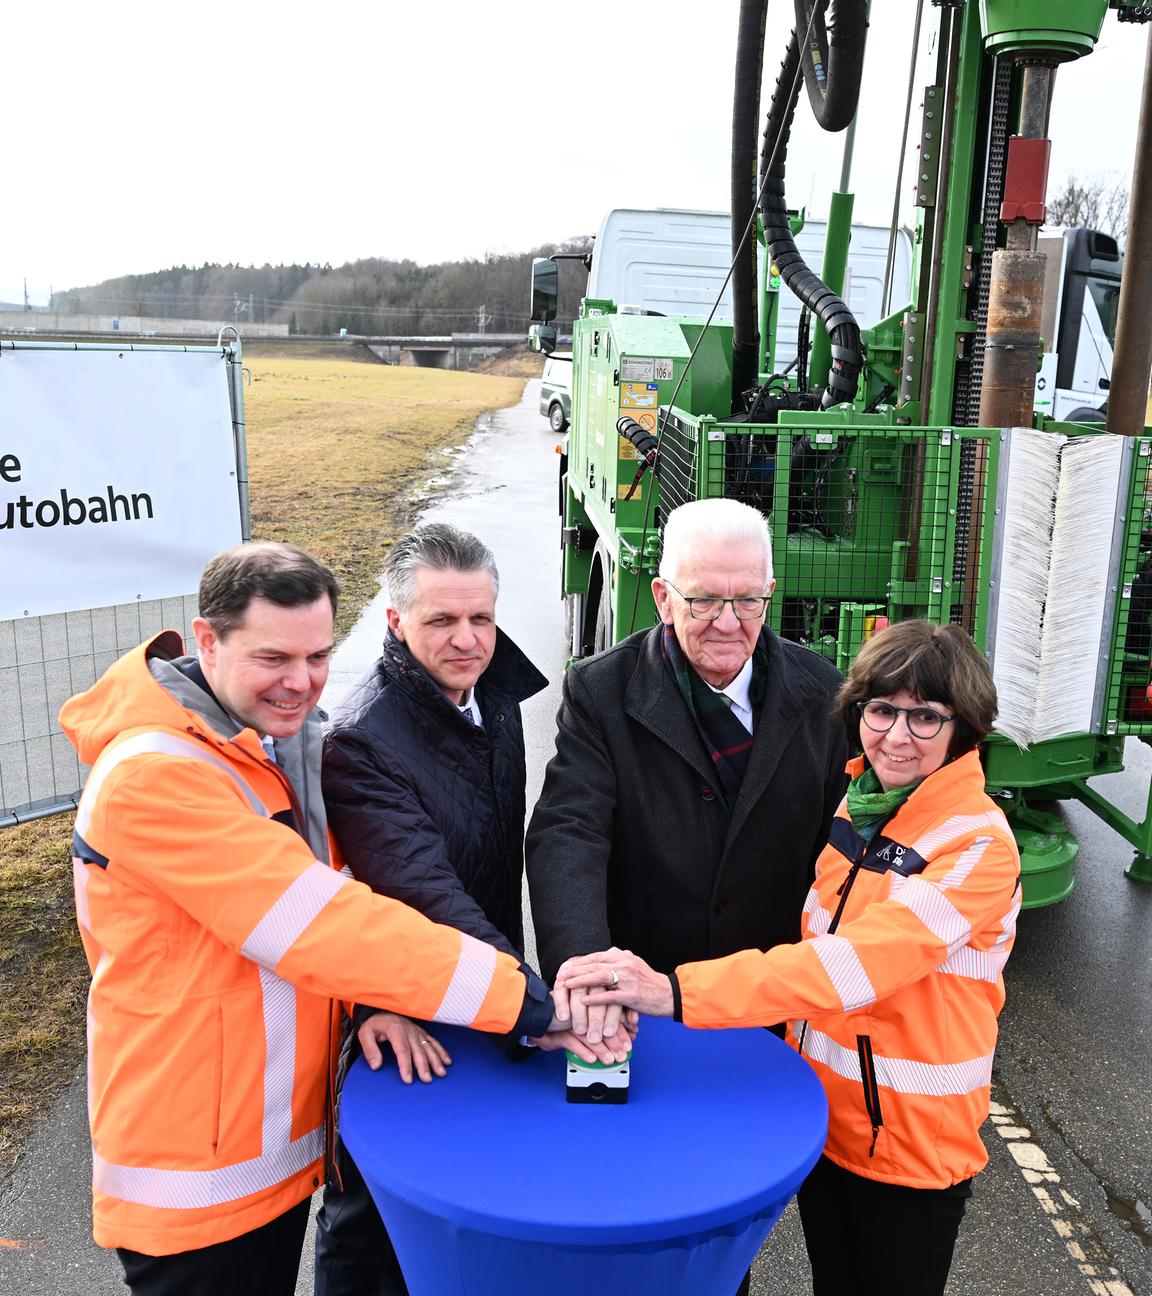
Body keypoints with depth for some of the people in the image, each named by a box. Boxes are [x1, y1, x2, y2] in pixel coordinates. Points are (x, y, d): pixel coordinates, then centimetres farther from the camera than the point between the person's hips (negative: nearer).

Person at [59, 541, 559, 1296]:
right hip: (198, 1176, -7)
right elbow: (317, 923, -31)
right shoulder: (152, 776, -26)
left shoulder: (284, 738, 1)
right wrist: (524, 997, -30)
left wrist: (376, 998, -13)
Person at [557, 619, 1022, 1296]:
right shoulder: (851, 806, -2)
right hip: (822, 1113, 5)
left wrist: (677, 992, -41)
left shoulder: (978, 845, -23)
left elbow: (859, 961, -35)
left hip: (913, 1143, -5)